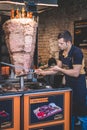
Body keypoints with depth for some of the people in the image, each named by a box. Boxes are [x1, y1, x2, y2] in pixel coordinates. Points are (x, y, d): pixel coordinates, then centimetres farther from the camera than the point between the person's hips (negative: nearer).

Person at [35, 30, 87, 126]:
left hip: (78, 85, -8)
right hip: (68, 83, 8)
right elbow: (57, 69, 8)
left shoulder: (76, 52, -22)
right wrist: (43, 72, -2)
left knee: (78, 108, 3)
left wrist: (60, 69, -18)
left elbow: (75, 73, -25)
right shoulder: (62, 52, 2)